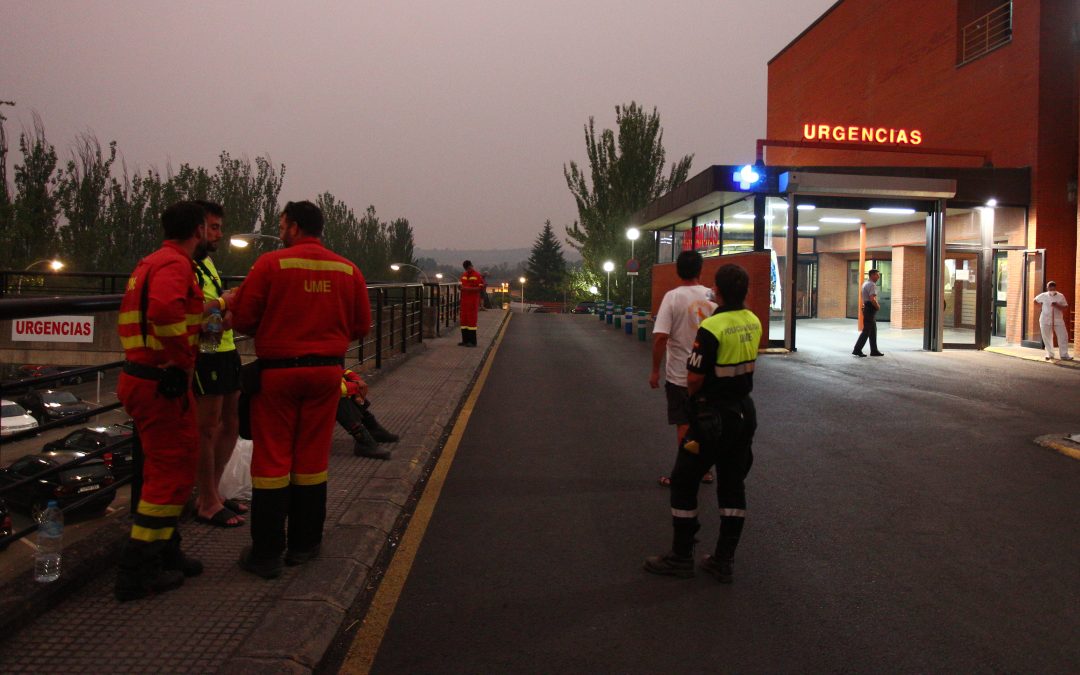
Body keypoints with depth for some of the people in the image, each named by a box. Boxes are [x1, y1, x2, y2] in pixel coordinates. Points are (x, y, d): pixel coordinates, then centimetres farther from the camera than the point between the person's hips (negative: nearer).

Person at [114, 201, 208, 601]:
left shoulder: (151, 263, 17)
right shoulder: (175, 264, -15)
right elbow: (165, 310, -35)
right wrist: (182, 361, -24)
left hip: (140, 376, 10)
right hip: (163, 383, -10)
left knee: (164, 466, 19)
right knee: (173, 471, -3)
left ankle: (166, 554, 31)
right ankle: (138, 573, 4)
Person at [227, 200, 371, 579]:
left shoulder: (270, 264, -9)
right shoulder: (348, 270, 2)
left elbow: (243, 320, -7)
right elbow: (360, 326, 5)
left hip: (278, 370, -3)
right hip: (327, 371, 3)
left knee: (272, 460, 4)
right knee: (312, 460, 12)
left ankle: (266, 554, 9)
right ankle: (304, 545, 21)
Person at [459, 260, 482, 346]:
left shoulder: (477, 275, -5)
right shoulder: (463, 275, 16)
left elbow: (480, 287, -11)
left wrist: (469, 289, -21)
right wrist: (461, 287, 2)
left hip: (473, 301, -7)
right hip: (464, 300, 7)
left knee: (472, 320, -7)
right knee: (464, 320, 7)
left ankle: (472, 341, -4)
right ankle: (465, 340, 13)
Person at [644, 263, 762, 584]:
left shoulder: (711, 328, -21)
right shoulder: (753, 322, 2)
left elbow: (694, 379, -18)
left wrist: (692, 396, 1)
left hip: (713, 416, -7)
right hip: (745, 412, 7)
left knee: (684, 483, 6)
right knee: (733, 487, 12)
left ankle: (681, 556, 14)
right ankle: (724, 560, 19)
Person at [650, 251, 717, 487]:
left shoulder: (673, 296, -13)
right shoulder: (712, 296, -2)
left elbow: (660, 336, -19)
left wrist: (655, 370, -9)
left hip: (680, 375, -4)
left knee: (684, 425, 5)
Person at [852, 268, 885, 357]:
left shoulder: (865, 283, 14)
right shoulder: (872, 285, -18)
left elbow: (861, 295, 26)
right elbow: (872, 299, -28)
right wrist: (878, 306, -11)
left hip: (866, 307, 11)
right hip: (871, 309, -11)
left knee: (873, 330, 14)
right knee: (866, 331, -7)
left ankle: (874, 350, 18)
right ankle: (857, 350, -5)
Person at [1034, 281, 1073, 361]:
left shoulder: (1061, 296, -4)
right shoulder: (1043, 296, -2)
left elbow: (1066, 308, -9)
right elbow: (1036, 301, 17)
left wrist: (1057, 306, -25)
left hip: (1058, 320, 0)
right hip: (1045, 320, 0)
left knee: (1063, 337, -5)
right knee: (1047, 338, 5)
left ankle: (1064, 355, 3)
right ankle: (1050, 354, 19)